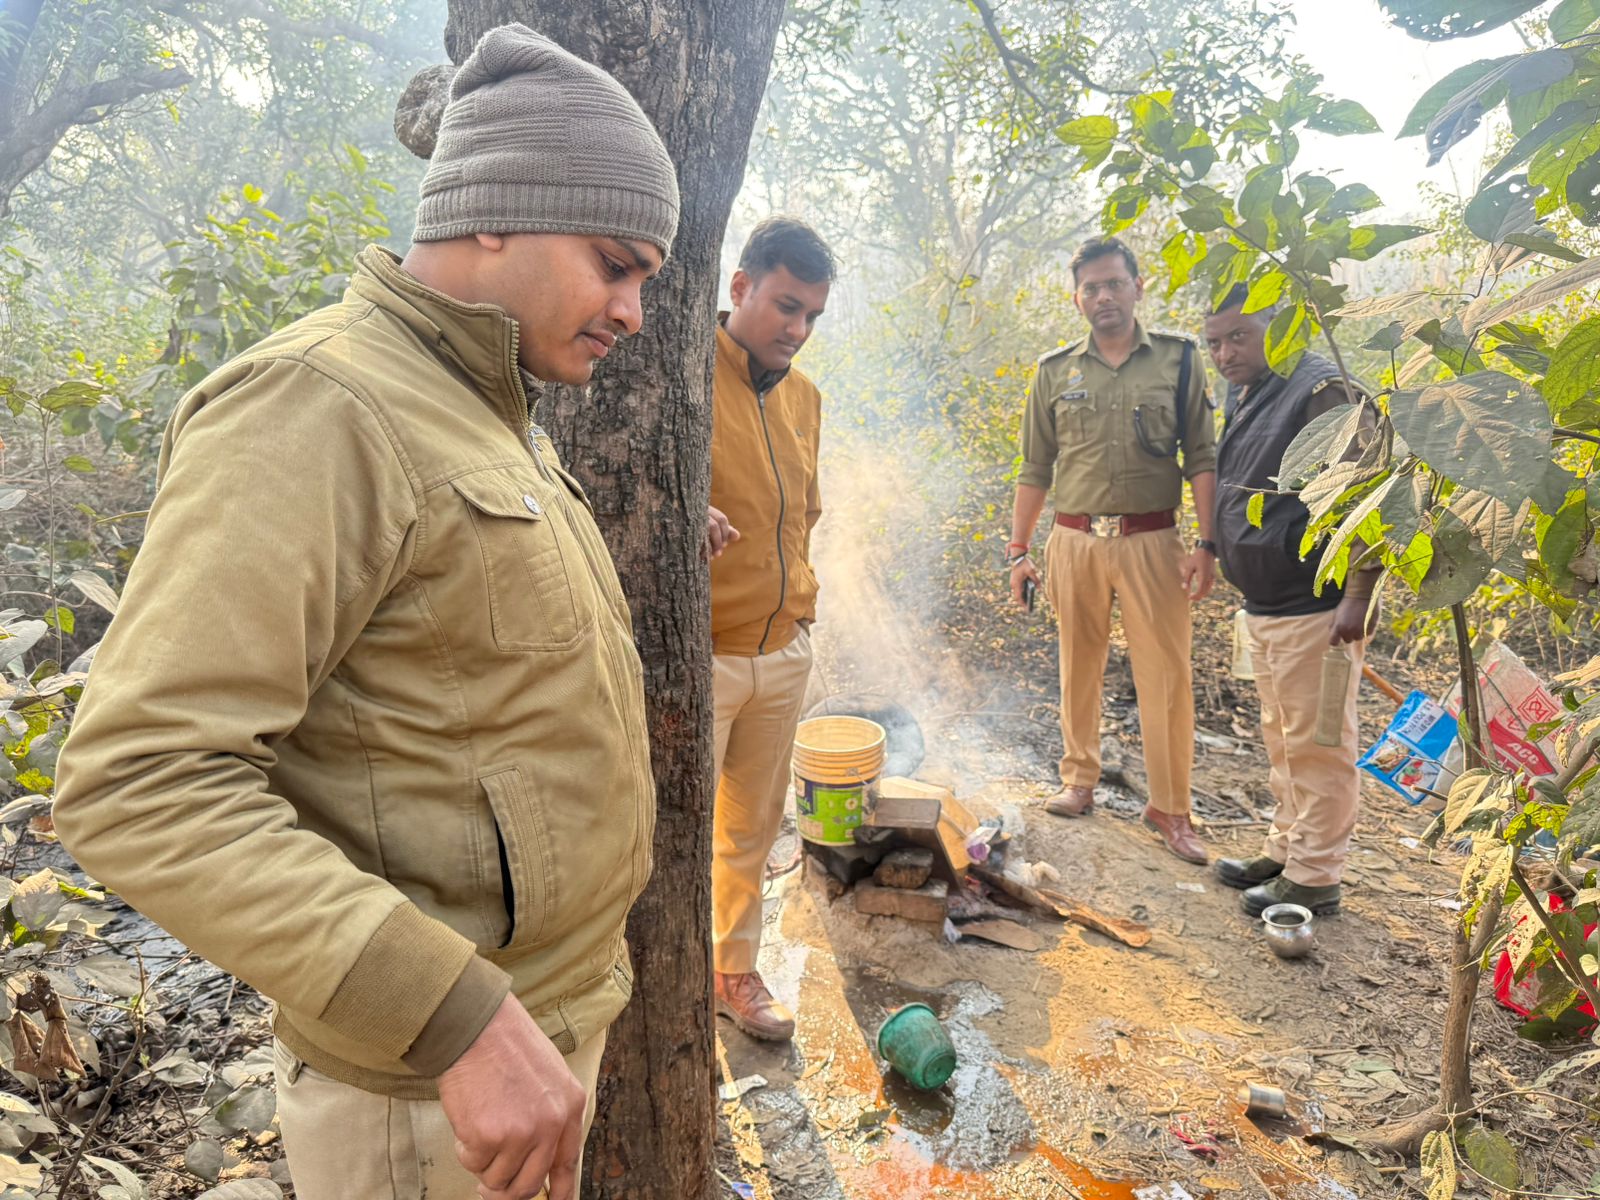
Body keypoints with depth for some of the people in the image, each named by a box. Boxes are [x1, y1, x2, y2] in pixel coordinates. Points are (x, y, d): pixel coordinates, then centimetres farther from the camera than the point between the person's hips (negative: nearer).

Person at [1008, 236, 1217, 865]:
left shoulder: (1177, 359, 5)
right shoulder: (1055, 370, 9)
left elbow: (1202, 457, 4)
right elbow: (1035, 469, 11)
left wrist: (1206, 542, -5)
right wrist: (1018, 549, 6)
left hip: (1151, 541, -1)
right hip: (1074, 541, 2)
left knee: (1165, 675, -2)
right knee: (1079, 669, 10)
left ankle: (1170, 809, 10)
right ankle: (1079, 782, 27)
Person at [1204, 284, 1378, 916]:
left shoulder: (1322, 391, -15)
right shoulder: (1241, 398, 13)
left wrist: (1358, 596, -22)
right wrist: (1210, 553, 19)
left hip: (1315, 608, -9)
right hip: (1264, 605, 10)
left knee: (1317, 746, 0)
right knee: (1281, 740, 19)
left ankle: (1315, 878, 12)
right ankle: (1285, 851, 33)